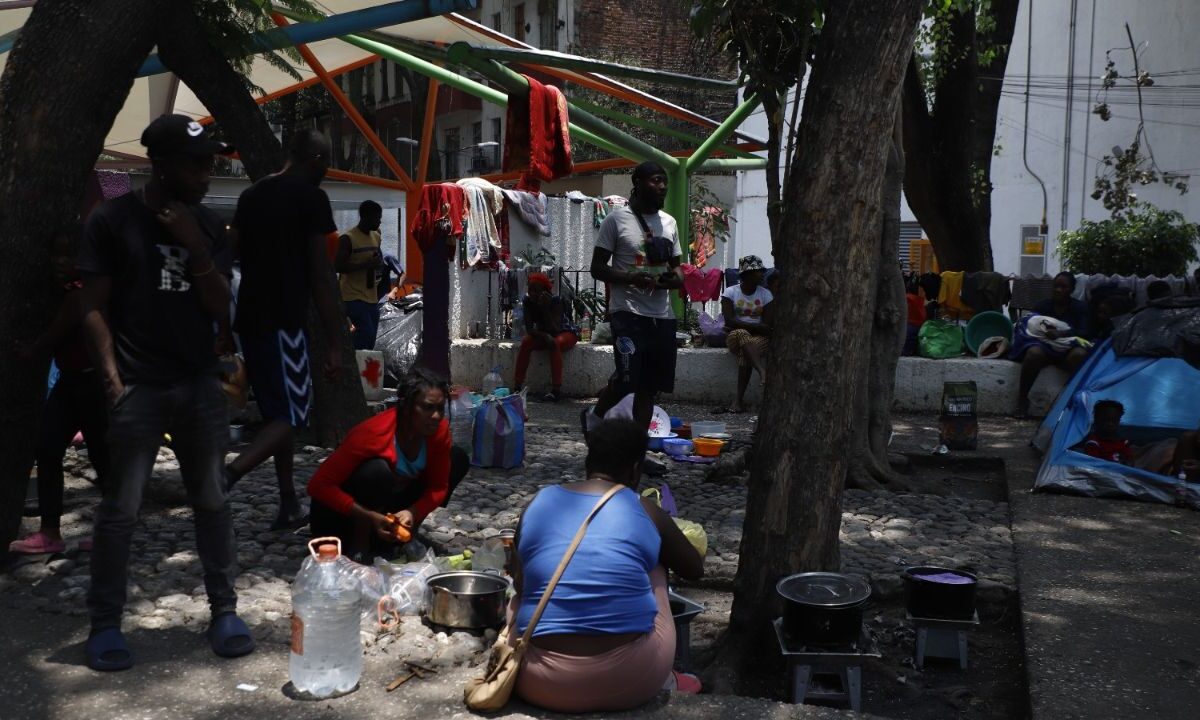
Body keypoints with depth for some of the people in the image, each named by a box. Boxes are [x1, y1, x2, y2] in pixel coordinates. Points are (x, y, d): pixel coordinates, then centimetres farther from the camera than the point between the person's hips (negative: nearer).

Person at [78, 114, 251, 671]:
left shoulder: (208, 224, 9)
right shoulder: (112, 220, -2)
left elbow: (220, 306, 4)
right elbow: (93, 307, -3)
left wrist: (194, 245, -9)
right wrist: (112, 378, -11)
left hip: (200, 384, 4)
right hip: (138, 388, -3)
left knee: (212, 501, 7)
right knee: (120, 509, 0)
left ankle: (224, 609, 15)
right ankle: (105, 624, 11)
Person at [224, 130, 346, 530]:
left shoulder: (251, 196, 15)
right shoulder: (311, 197, -7)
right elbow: (320, 274, -11)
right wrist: (334, 340, -10)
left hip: (251, 318, 8)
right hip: (284, 321, -8)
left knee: (277, 412, 14)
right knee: (292, 414, -4)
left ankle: (289, 507, 17)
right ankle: (226, 475, -24)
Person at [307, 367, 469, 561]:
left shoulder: (439, 429, -16)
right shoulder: (374, 433, -32)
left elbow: (438, 486, -9)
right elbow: (319, 485, -30)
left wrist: (412, 513, -29)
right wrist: (369, 517, -38)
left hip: (389, 504, 6)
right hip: (344, 515, -6)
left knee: (458, 459, -5)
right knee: (377, 471, -37)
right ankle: (358, 548, -15)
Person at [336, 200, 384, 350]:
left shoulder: (376, 237, 12)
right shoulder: (347, 238, -12)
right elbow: (338, 266, -18)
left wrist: (379, 264, 1)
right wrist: (366, 264, -24)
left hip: (372, 296, 8)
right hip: (354, 296, -8)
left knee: (370, 337, 8)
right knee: (366, 332, -19)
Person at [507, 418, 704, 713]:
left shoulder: (539, 503, 6)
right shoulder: (645, 510, 1)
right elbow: (695, 570, 18)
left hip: (543, 684, 2)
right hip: (631, 682, -2)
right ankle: (663, 678, 31)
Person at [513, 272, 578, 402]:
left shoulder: (555, 301, -28)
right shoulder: (528, 301, -16)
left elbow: (555, 330, -35)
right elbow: (529, 328, -20)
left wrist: (545, 308, -44)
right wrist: (544, 336, -38)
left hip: (565, 334, -4)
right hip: (542, 334, 4)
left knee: (555, 343, -36)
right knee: (526, 342, -24)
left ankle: (556, 390, -38)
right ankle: (517, 387, -25)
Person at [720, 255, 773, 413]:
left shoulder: (765, 294, 6)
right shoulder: (730, 292, 1)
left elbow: (767, 326, -1)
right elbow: (729, 320, -11)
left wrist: (740, 324, -14)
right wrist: (756, 326, -17)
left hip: (759, 337, 1)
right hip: (735, 335, -1)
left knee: (745, 353, -34)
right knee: (740, 334, -39)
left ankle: (739, 399, -40)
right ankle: (763, 371, -56)